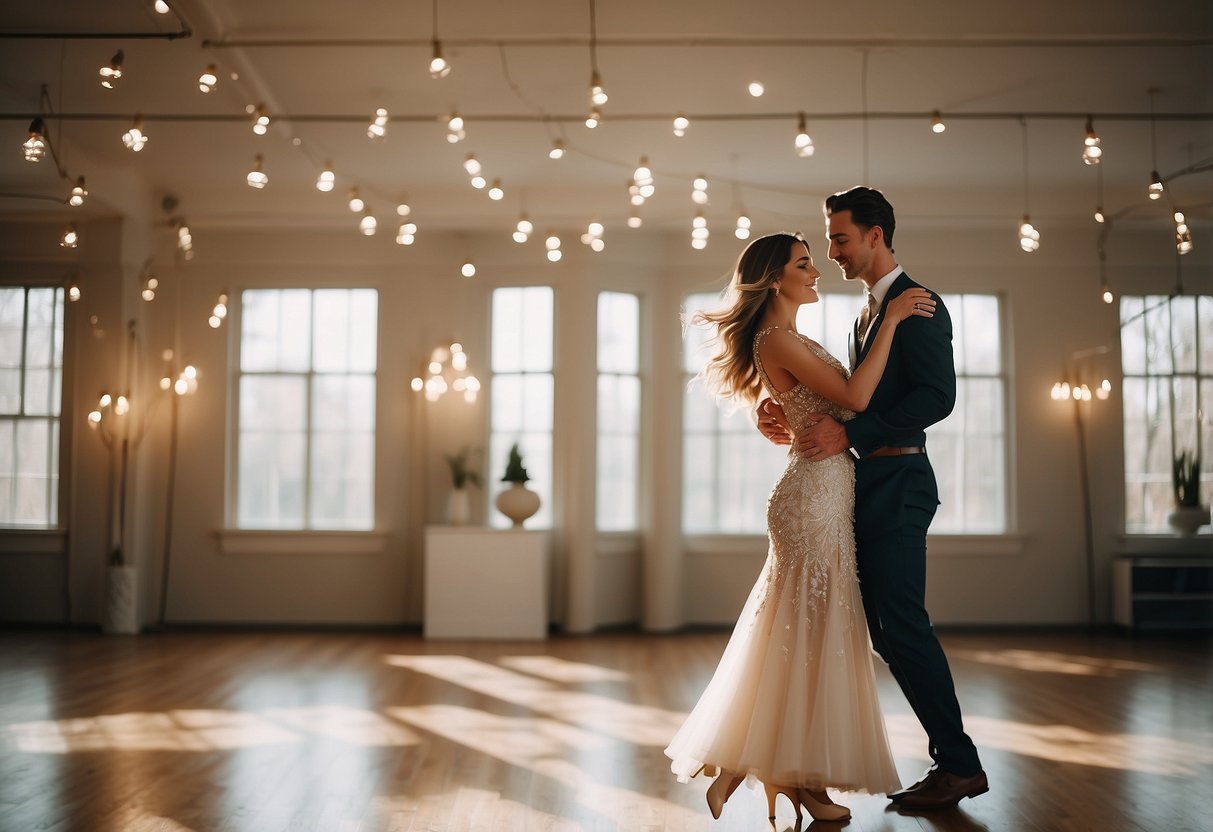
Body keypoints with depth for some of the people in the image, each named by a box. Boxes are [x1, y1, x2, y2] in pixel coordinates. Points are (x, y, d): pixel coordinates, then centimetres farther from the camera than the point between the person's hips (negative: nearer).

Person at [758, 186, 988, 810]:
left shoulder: (918, 305, -8)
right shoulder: (868, 314, 21)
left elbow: (937, 396, -20)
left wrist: (849, 433, -22)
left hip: (898, 483, -10)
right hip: (868, 486, 10)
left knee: (903, 624, -8)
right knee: (885, 629, 10)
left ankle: (959, 765, 3)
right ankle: (952, 758, 20)